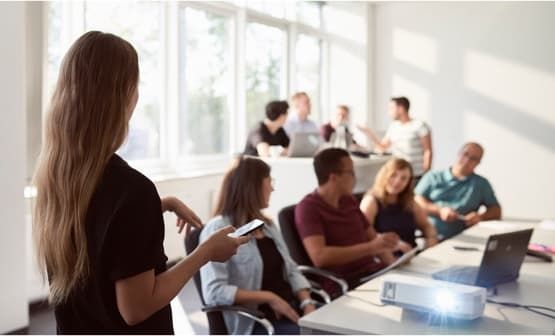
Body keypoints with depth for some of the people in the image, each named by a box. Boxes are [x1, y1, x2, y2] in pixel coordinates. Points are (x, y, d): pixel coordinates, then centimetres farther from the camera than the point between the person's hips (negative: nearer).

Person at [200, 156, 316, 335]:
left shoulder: (267, 225, 15)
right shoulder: (219, 229, -10)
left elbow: (291, 271, 15)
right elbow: (214, 292, -19)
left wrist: (307, 303, -4)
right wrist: (269, 297, -19)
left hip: (292, 308, 7)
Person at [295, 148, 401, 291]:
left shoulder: (349, 200, 15)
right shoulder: (308, 208, -9)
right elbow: (319, 257, -21)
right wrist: (371, 247, -23)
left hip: (374, 272, 7)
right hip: (344, 285, -7)